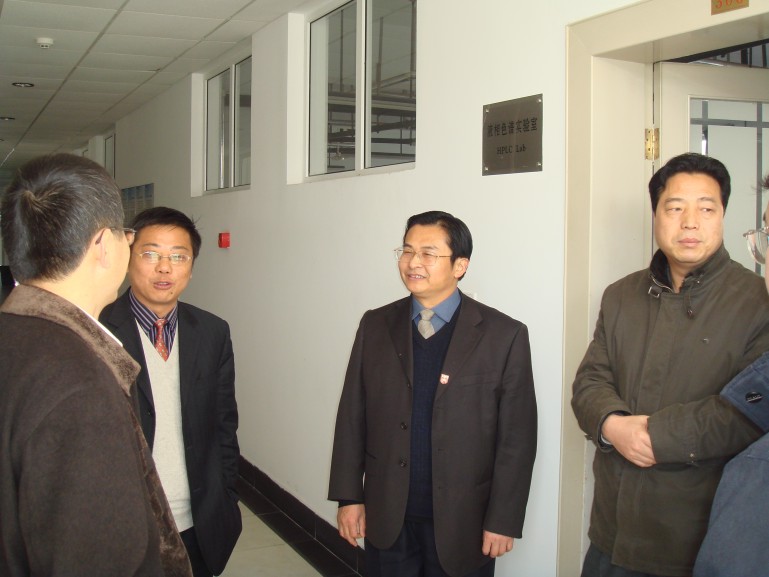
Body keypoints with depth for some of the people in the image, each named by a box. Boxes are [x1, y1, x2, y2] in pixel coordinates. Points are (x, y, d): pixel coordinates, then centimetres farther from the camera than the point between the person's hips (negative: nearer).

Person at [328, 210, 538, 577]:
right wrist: (349, 497, 2)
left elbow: (517, 438, -7)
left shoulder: (504, 336, -8)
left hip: (462, 525, -2)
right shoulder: (375, 326, 3)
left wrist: (503, 520, -8)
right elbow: (352, 417, 5)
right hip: (386, 520, 3)